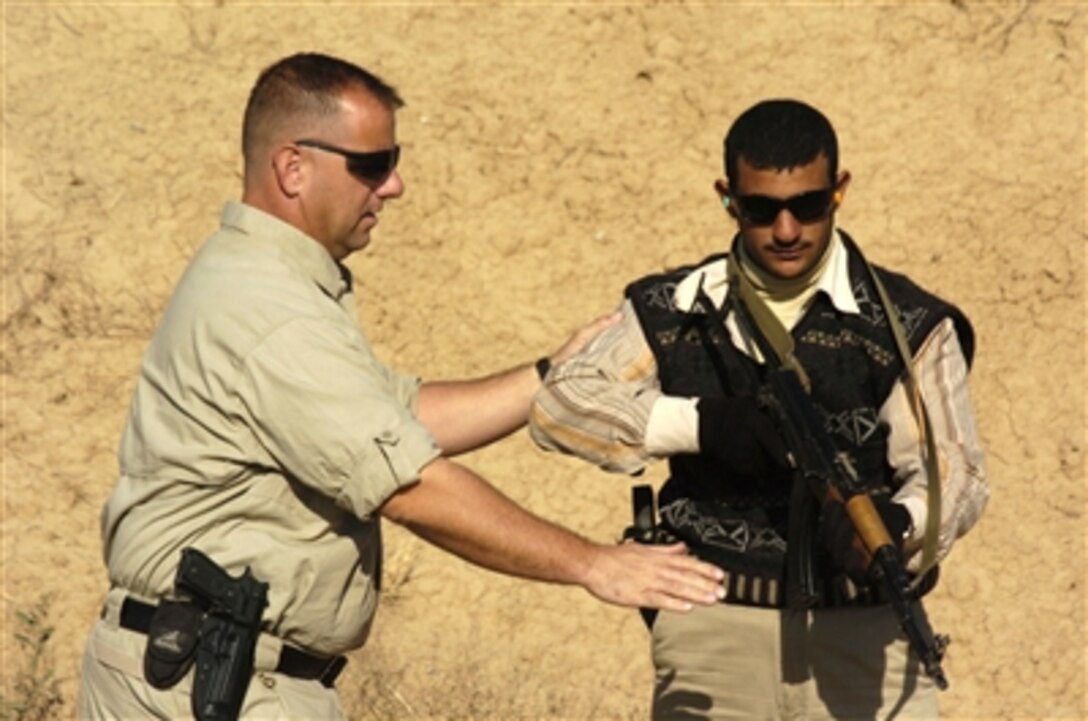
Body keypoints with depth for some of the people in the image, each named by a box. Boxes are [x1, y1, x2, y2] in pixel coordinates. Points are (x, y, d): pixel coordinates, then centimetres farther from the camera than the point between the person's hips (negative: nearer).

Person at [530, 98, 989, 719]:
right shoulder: (675, 314, 7)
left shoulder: (904, 326, 1)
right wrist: (698, 422, -16)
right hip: (713, 637, 2)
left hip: (862, 639, -2)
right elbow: (559, 403, -2)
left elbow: (954, 470, -8)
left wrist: (901, 523, -33)